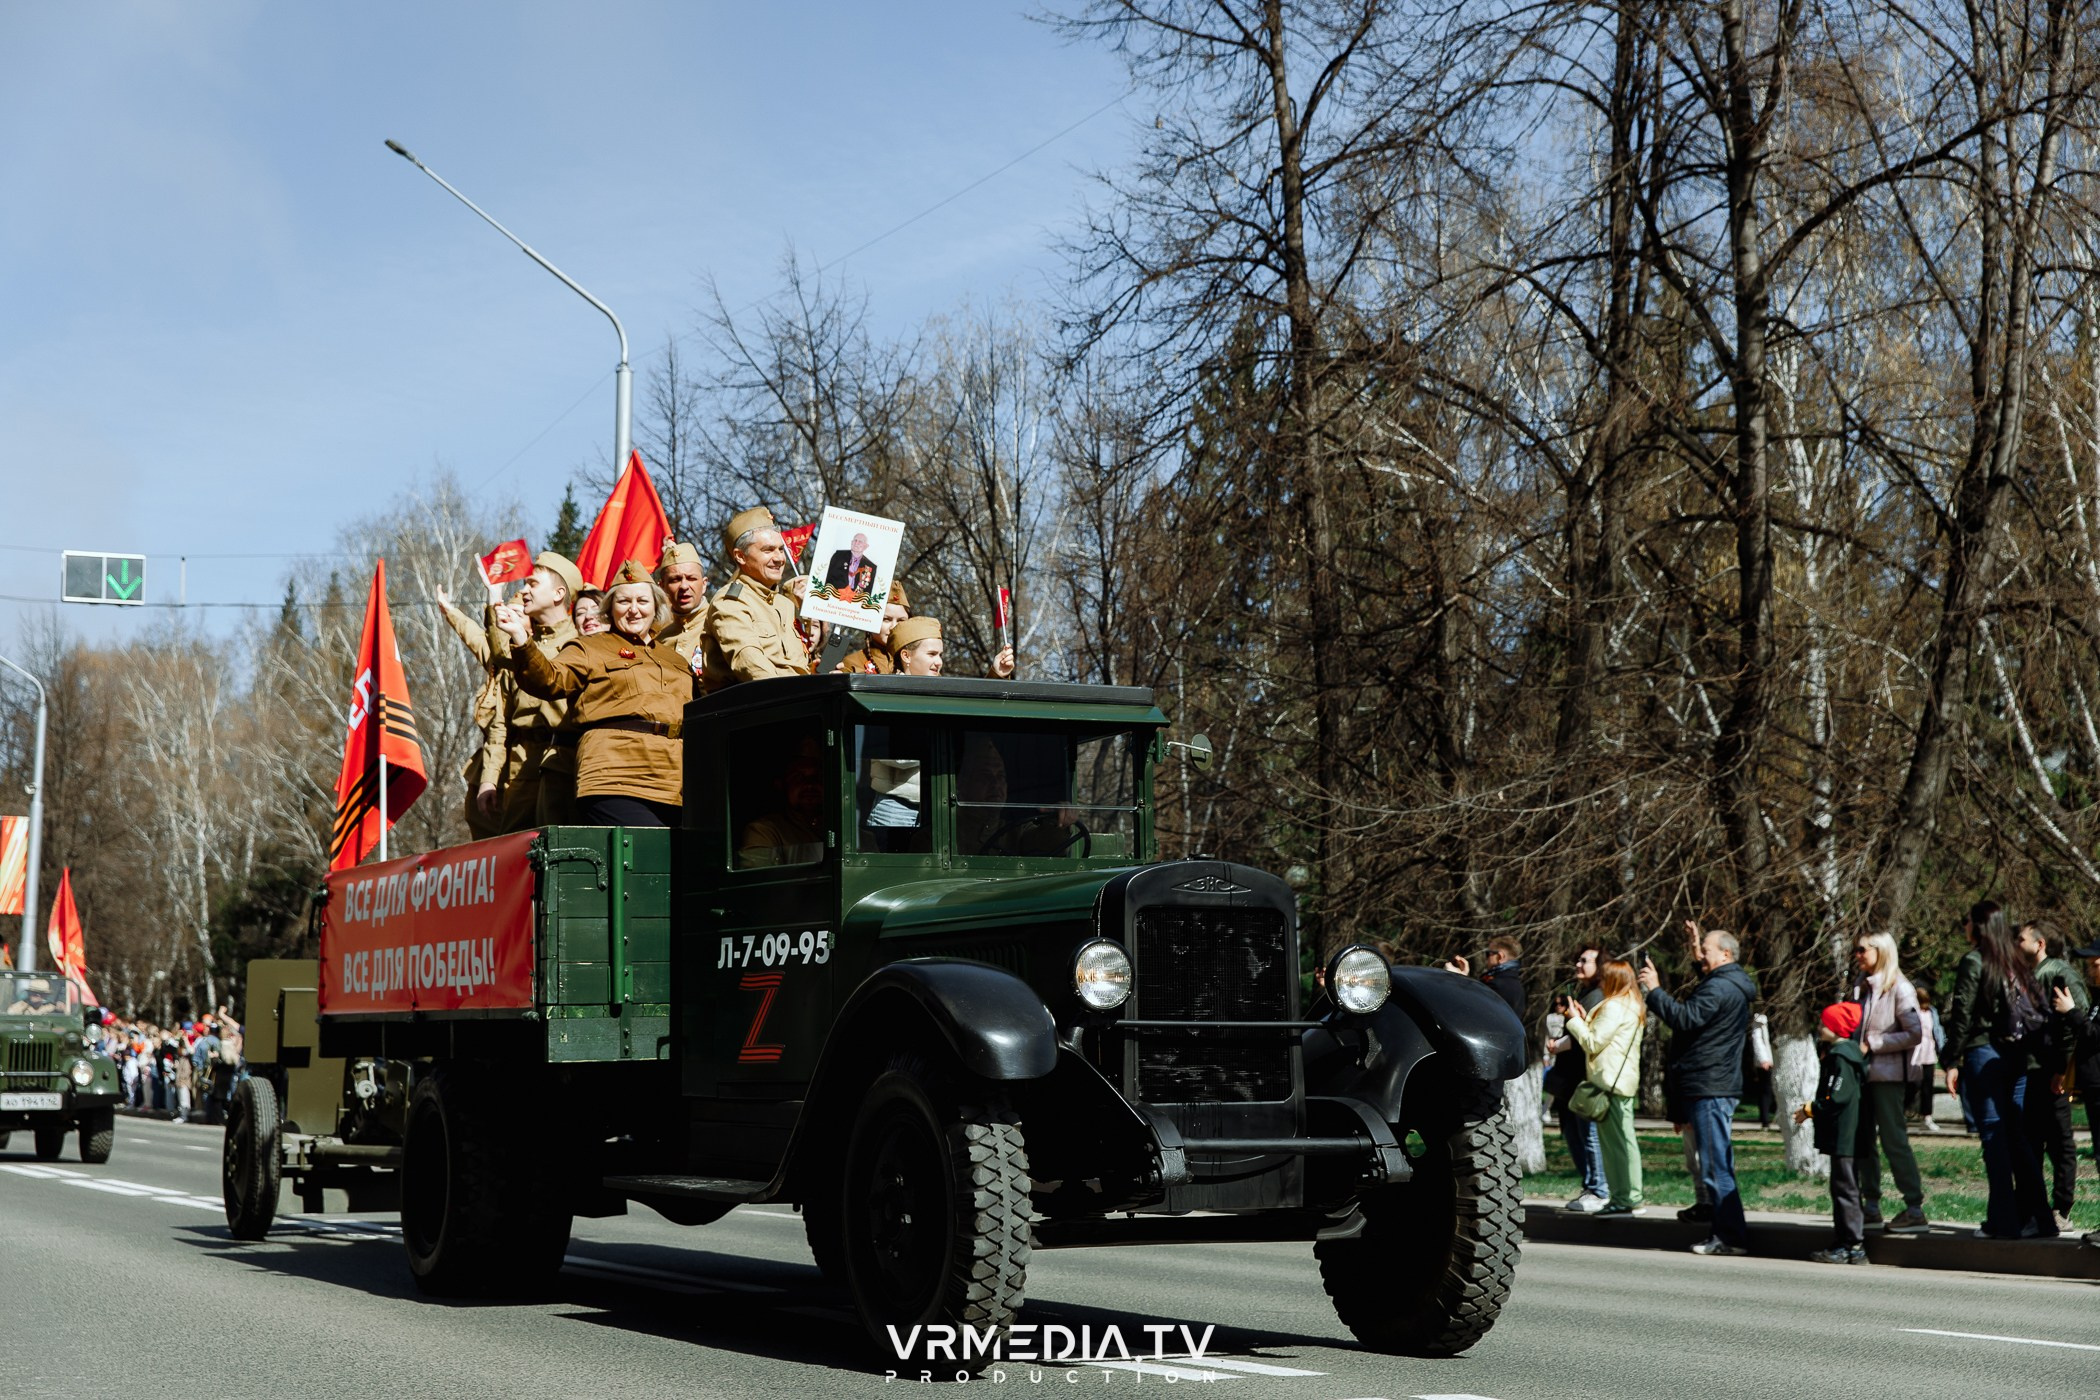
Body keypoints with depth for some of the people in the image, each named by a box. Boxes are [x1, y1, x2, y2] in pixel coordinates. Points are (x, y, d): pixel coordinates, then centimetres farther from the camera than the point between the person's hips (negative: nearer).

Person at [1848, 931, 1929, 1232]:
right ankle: (1871, 1206, 17)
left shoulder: (1898, 988, -9)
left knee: (1893, 1140, -8)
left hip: (1887, 1074, -8)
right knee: (1862, 1142, 10)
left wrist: (1871, 1045, -15)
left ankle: (1915, 1209, -5)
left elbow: (1915, 1034, -15)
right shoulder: (1861, 986, 14)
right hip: (1862, 1072, 8)